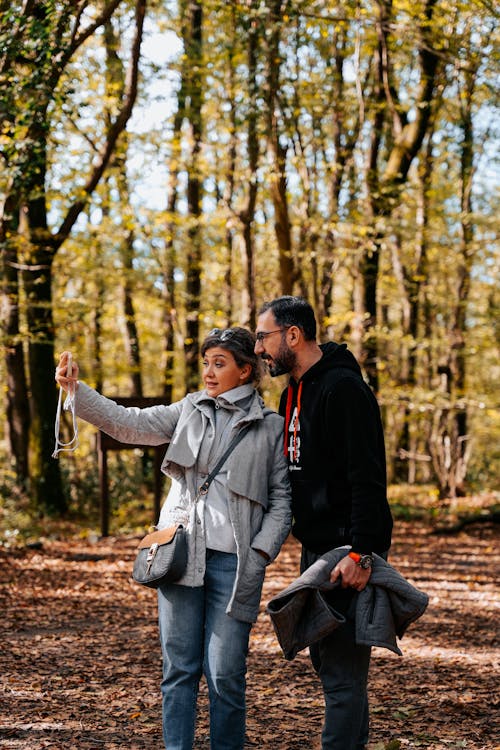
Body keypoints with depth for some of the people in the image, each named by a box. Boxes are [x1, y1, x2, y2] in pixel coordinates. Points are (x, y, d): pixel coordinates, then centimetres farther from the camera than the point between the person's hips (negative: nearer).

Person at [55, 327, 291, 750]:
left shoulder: (271, 427, 4)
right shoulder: (190, 411, 12)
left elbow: (282, 499, 2)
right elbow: (129, 425, 6)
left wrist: (261, 553, -9)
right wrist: (75, 389, -5)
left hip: (233, 561, -3)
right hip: (181, 552, 3)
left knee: (225, 674, -3)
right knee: (179, 668, 5)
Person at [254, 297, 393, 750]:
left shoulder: (343, 389, -15)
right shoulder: (294, 392, 14)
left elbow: (367, 478, -22)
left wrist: (360, 552, -27)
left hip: (348, 553, -10)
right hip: (316, 548, 10)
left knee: (342, 670, -8)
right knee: (324, 658, 16)